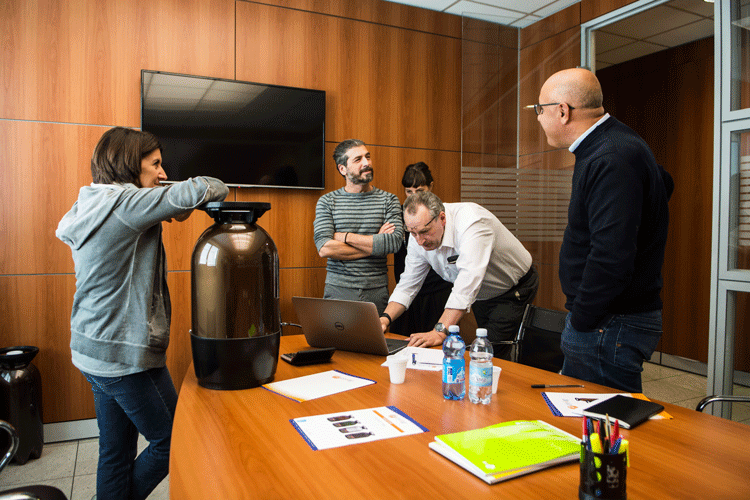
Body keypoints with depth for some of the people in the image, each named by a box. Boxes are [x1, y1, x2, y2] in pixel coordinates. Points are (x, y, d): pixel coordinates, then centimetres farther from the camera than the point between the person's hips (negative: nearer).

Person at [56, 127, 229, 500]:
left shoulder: (87, 206, 9)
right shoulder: (126, 202, -18)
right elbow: (199, 190, -30)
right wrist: (201, 195, -3)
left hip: (92, 350, 9)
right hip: (125, 354, -9)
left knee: (116, 453, 17)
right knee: (171, 442, 9)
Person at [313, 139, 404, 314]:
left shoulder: (389, 200, 4)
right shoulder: (327, 202, 3)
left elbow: (395, 242, -11)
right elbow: (324, 249, -11)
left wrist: (345, 236, -10)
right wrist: (375, 243, -9)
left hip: (377, 292, 1)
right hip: (338, 291, 0)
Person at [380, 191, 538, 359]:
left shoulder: (471, 221, -36)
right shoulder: (419, 236, -15)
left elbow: (468, 282, -46)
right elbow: (408, 285, -7)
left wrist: (440, 331, -53)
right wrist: (386, 318, -25)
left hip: (514, 289, -6)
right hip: (481, 295, 6)